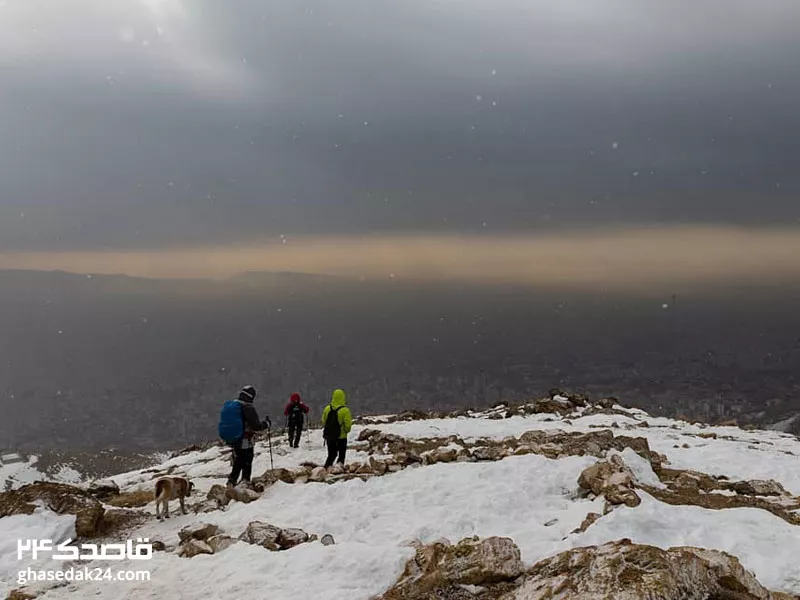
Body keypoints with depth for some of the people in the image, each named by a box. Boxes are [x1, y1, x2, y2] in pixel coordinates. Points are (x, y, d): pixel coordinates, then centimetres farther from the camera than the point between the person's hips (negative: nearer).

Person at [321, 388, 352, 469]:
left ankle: (327, 467, 5)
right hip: (341, 436, -4)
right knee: (341, 455, 12)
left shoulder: (327, 408, -3)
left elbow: (323, 422, 6)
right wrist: (346, 430, 8)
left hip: (329, 436, 4)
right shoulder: (345, 410, -16)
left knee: (331, 454, 18)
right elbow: (348, 424, -14)